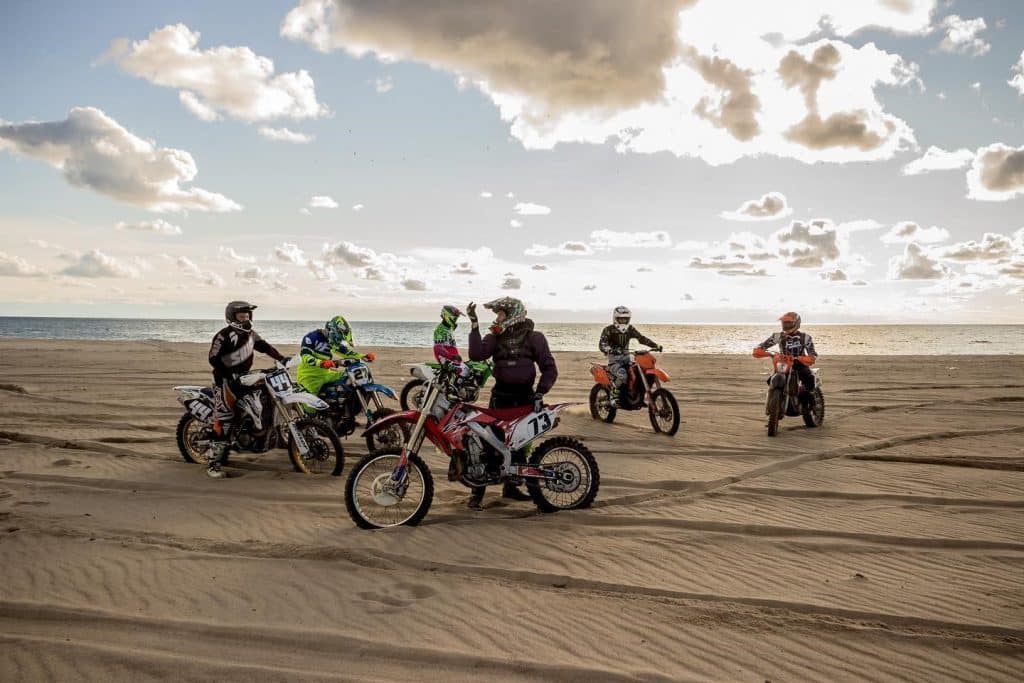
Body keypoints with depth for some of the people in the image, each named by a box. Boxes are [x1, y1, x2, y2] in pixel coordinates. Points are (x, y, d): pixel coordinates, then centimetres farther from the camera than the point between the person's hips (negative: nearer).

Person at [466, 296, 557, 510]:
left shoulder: (534, 337, 2)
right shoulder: (495, 337, 7)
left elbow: (549, 368, -1)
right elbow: (476, 354, -11)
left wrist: (540, 393, -12)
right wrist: (474, 325, -14)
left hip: (525, 396, 0)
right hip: (501, 395, 0)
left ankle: (510, 486, 26)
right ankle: (477, 492, -4)